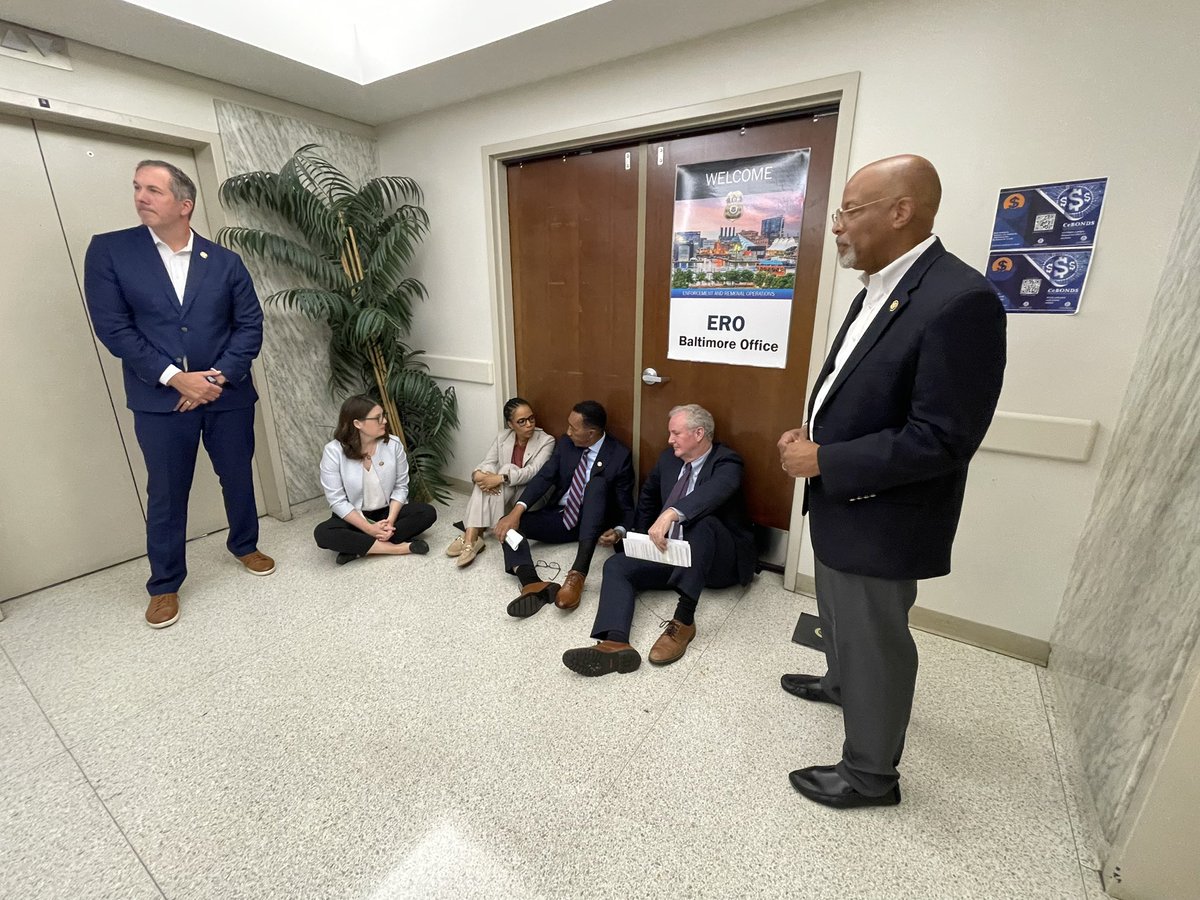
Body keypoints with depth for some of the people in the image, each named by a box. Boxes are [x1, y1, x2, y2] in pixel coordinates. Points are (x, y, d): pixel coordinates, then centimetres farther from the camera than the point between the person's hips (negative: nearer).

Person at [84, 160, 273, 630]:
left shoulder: (225, 260, 4)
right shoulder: (108, 250, 1)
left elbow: (250, 323, 0)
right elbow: (112, 326, -5)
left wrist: (221, 376, -12)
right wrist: (175, 378, -15)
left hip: (228, 394, 1)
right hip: (160, 400, -1)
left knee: (238, 479, 14)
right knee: (166, 495, 7)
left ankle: (244, 545, 38)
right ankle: (164, 585, 25)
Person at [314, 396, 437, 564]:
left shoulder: (393, 444, -12)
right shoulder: (333, 451, -16)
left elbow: (401, 486, -6)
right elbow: (337, 500, -15)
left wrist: (390, 520, -21)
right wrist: (369, 528, -23)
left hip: (388, 511, 2)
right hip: (354, 516, -1)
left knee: (428, 513, -22)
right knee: (322, 534, -29)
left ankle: (361, 548, -23)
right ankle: (396, 547, -26)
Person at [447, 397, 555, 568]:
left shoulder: (546, 441, -9)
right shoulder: (502, 438, 4)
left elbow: (533, 472, -22)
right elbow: (487, 463, -4)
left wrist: (501, 478, -34)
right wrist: (478, 474, -29)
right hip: (504, 491, 4)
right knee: (485, 482, -28)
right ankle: (472, 537, -36)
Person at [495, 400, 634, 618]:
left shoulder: (620, 455, -11)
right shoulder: (566, 443, 1)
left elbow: (625, 506, -8)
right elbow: (544, 477, -8)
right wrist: (517, 511, -22)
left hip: (592, 523, -4)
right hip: (560, 517, 5)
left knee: (598, 482, -35)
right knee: (508, 525, -15)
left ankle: (577, 573, -46)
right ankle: (532, 584, -40)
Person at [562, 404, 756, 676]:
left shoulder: (726, 462, -12)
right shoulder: (668, 459, 7)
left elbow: (715, 490, -37)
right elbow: (648, 496, 25)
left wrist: (670, 514, -51)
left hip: (719, 561, -6)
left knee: (702, 520, -38)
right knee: (616, 565, -15)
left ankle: (684, 620, -35)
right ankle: (615, 643, -38)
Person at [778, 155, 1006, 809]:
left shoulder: (959, 299, -23)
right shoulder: (879, 289, 6)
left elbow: (941, 440, -26)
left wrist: (823, 461, -21)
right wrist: (810, 437, -1)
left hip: (882, 519, -9)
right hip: (842, 501, 9)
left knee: (875, 642, 11)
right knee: (839, 615, 29)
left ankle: (870, 774, 36)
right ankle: (840, 682, 58)